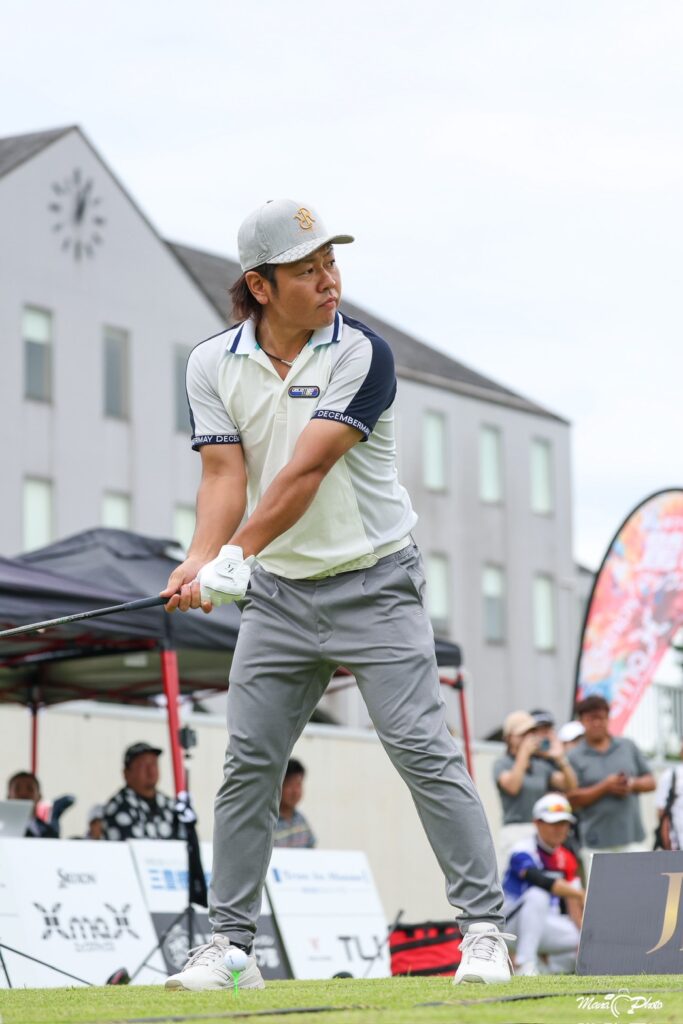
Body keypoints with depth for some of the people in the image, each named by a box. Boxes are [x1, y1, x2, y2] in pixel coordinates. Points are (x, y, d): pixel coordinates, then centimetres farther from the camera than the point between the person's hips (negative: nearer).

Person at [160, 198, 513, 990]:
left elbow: (307, 468, -22)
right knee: (248, 765, 1)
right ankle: (228, 946, 9)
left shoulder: (362, 354, -12)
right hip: (278, 594, 4)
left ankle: (484, 928, -4)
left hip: (375, 584, -3)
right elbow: (225, 473, -8)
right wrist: (201, 560, -27)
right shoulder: (213, 365, 0)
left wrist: (238, 553, -32)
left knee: (423, 750, -10)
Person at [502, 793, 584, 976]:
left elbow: (572, 905, 1)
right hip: (511, 925, -7)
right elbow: (541, 882, -35)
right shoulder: (523, 850, -16)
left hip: (547, 925, 7)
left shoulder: (567, 859, 6)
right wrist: (580, 894, -42)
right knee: (537, 895, -35)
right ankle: (524, 964, -32)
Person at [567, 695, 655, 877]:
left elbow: (650, 782, 14)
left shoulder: (628, 746, 13)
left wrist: (632, 784, -7)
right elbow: (572, 799, -8)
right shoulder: (575, 757, 0)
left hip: (633, 837, 3)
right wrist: (605, 787, -16)